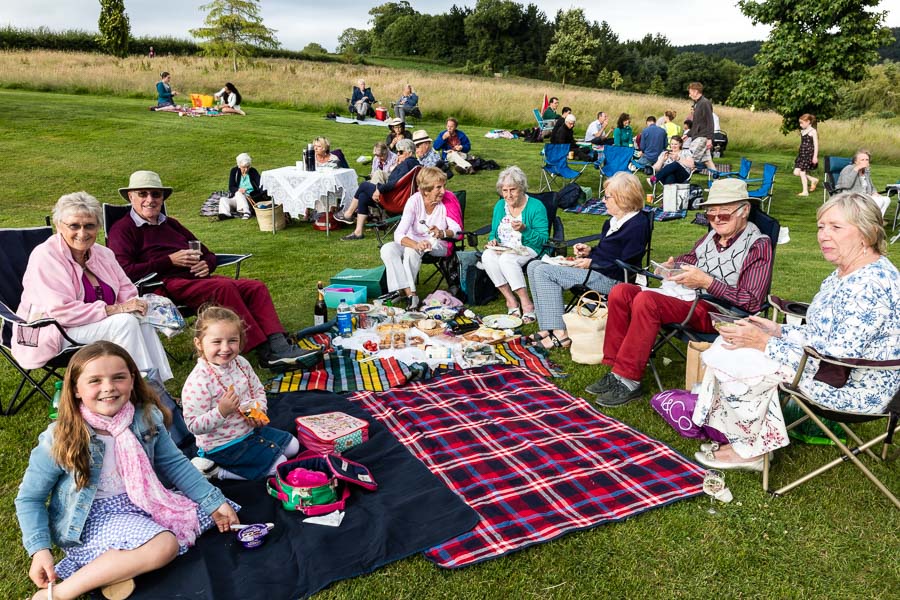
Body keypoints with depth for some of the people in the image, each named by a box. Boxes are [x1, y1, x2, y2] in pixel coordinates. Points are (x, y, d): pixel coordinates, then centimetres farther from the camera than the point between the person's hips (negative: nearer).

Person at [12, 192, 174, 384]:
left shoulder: (103, 254, 7)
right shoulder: (45, 256, -15)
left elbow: (126, 291, 8)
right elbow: (61, 312, -24)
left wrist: (136, 304, -17)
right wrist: (113, 309, -26)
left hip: (94, 323, 7)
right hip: (51, 337, -7)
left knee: (142, 320, -18)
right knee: (125, 322, -25)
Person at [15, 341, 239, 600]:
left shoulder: (146, 419, -8)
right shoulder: (59, 441, -17)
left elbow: (174, 463, 2)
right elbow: (29, 498, -7)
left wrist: (214, 502, -1)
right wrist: (40, 549, -18)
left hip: (140, 504, 6)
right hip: (93, 518, -6)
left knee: (208, 512, -1)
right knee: (164, 545, -28)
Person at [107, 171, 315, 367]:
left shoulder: (170, 224, 28)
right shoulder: (122, 230, 7)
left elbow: (208, 254, 30)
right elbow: (124, 272, -11)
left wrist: (206, 264, 4)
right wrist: (170, 261, -12)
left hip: (197, 278, 7)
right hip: (165, 285, -7)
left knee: (256, 287, -15)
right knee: (224, 287, -32)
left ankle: (278, 346, -30)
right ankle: (265, 352, -34)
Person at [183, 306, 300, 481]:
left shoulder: (241, 363, -5)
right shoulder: (198, 381, -27)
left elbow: (258, 390, 10)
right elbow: (193, 426, -24)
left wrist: (259, 411, -9)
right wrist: (221, 411, -37)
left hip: (250, 429, 8)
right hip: (223, 445, -8)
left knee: (292, 445, 16)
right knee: (279, 464, -9)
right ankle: (215, 470, -1)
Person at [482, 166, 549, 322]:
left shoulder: (536, 207, -7)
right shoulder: (500, 206, 10)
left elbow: (543, 239, -12)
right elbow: (493, 232, 19)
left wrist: (524, 229, -26)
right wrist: (492, 240, -4)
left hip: (528, 249, -5)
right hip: (502, 249, 5)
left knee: (506, 258, -36)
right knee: (487, 256, -29)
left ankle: (526, 303, -31)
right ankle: (511, 300, -24)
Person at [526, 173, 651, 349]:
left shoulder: (637, 225, -15)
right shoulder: (614, 221, 15)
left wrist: (591, 263, -16)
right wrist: (589, 251, 8)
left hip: (610, 279, -11)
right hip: (596, 269, 11)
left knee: (544, 272, -20)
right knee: (535, 266, 1)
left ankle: (559, 334, -19)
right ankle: (548, 328, -7)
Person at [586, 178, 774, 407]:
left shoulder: (758, 246, -7)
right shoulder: (711, 237, 15)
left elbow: (752, 302, -14)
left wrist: (706, 281, -20)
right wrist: (673, 264, 9)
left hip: (715, 311, -8)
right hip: (682, 294, 8)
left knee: (645, 300, -31)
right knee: (621, 292, -8)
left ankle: (628, 381, -24)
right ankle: (615, 369, -9)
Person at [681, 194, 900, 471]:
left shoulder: (869, 285, -27)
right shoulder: (847, 272, 5)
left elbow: (839, 359, -29)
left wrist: (765, 343, -24)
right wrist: (778, 331, -1)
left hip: (854, 389, -10)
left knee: (733, 361, -12)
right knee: (733, 346, 6)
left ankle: (751, 449, 10)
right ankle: (748, 442, 12)